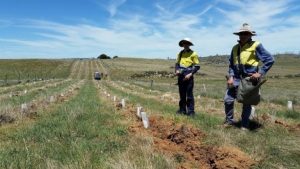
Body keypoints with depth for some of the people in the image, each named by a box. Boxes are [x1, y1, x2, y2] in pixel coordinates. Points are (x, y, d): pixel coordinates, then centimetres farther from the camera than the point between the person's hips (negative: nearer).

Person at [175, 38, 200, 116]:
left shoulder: (193, 54, -1)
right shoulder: (180, 53, 13)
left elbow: (197, 66, -2)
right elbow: (177, 63, 20)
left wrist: (190, 74, -13)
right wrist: (176, 70, 0)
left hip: (188, 77, -5)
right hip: (181, 76, 5)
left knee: (189, 95, -5)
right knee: (182, 94, 11)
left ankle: (191, 111, 2)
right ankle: (182, 110, 21)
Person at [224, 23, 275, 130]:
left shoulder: (256, 46, -6)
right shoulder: (235, 48, 10)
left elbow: (270, 60, -8)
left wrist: (260, 73, -15)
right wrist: (230, 77, 2)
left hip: (249, 79, -4)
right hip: (236, 79, 5)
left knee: (247, 103, 7)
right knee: (228, 100, 1)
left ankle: (245, 125, 22)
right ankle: (229, 120, 21)